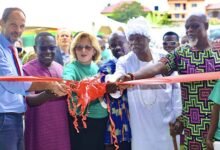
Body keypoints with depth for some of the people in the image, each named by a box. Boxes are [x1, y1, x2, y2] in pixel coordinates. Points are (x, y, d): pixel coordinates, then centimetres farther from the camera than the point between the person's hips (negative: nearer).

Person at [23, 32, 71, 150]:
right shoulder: (27, 69, -7)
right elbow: (28, 100, -18)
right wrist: (46, 95, -36)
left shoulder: (60, 68, 9)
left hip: (61, 126, 5)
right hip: (40, 128, -5)